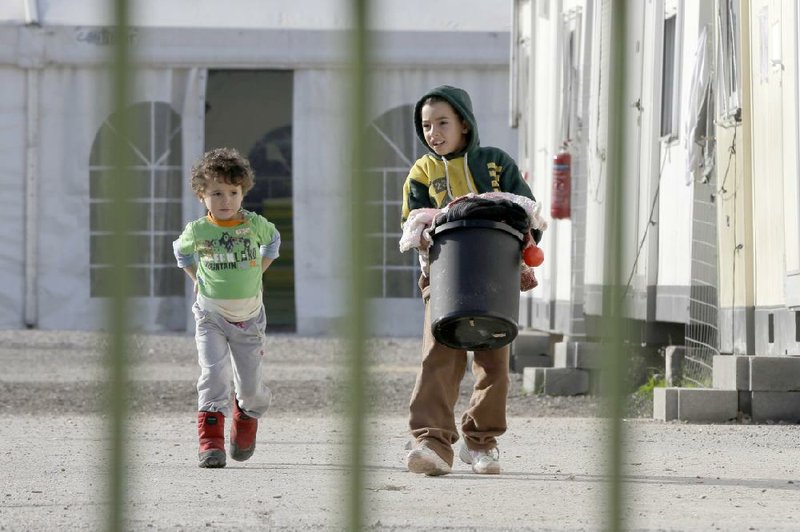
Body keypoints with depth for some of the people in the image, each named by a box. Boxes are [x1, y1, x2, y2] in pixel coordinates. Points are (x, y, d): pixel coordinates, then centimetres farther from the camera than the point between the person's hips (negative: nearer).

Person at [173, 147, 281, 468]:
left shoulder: (254, 224, -8)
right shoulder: (197, 231, -7)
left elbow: (272, 240, 16)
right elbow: (182, 250, 16)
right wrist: (196, 278, 7)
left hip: (249, 317, 1)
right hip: (211, 316, -1)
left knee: (250, 384, 7)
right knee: (213, 375, -17)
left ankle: (246, 417, 40)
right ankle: (210, 441, -18)